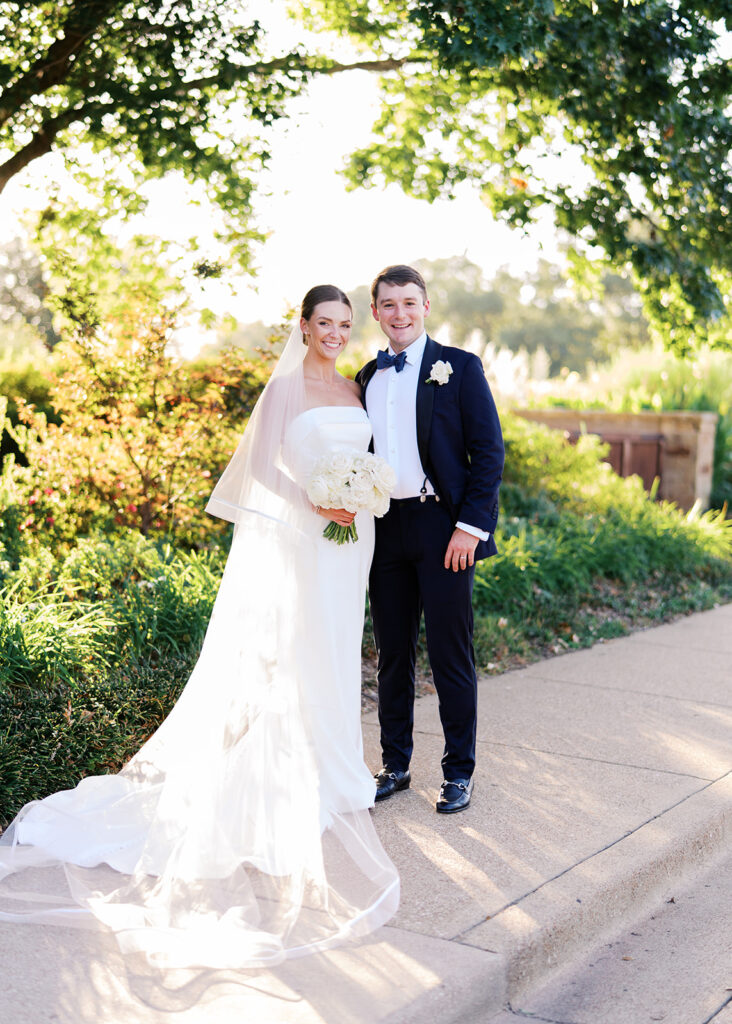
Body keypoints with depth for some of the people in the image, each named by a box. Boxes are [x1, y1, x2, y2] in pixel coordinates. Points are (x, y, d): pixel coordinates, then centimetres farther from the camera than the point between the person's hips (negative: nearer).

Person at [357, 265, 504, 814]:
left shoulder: (460, 367, -1)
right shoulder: (366, 377, 14)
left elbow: (490, 451, -6)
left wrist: (471, 526, -13)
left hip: (444, 527, -5)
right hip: (385, 529, 5)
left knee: (451, 655, 1)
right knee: (392, 654, 12)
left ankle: (459, 772, 14)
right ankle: (395, 765, 24)